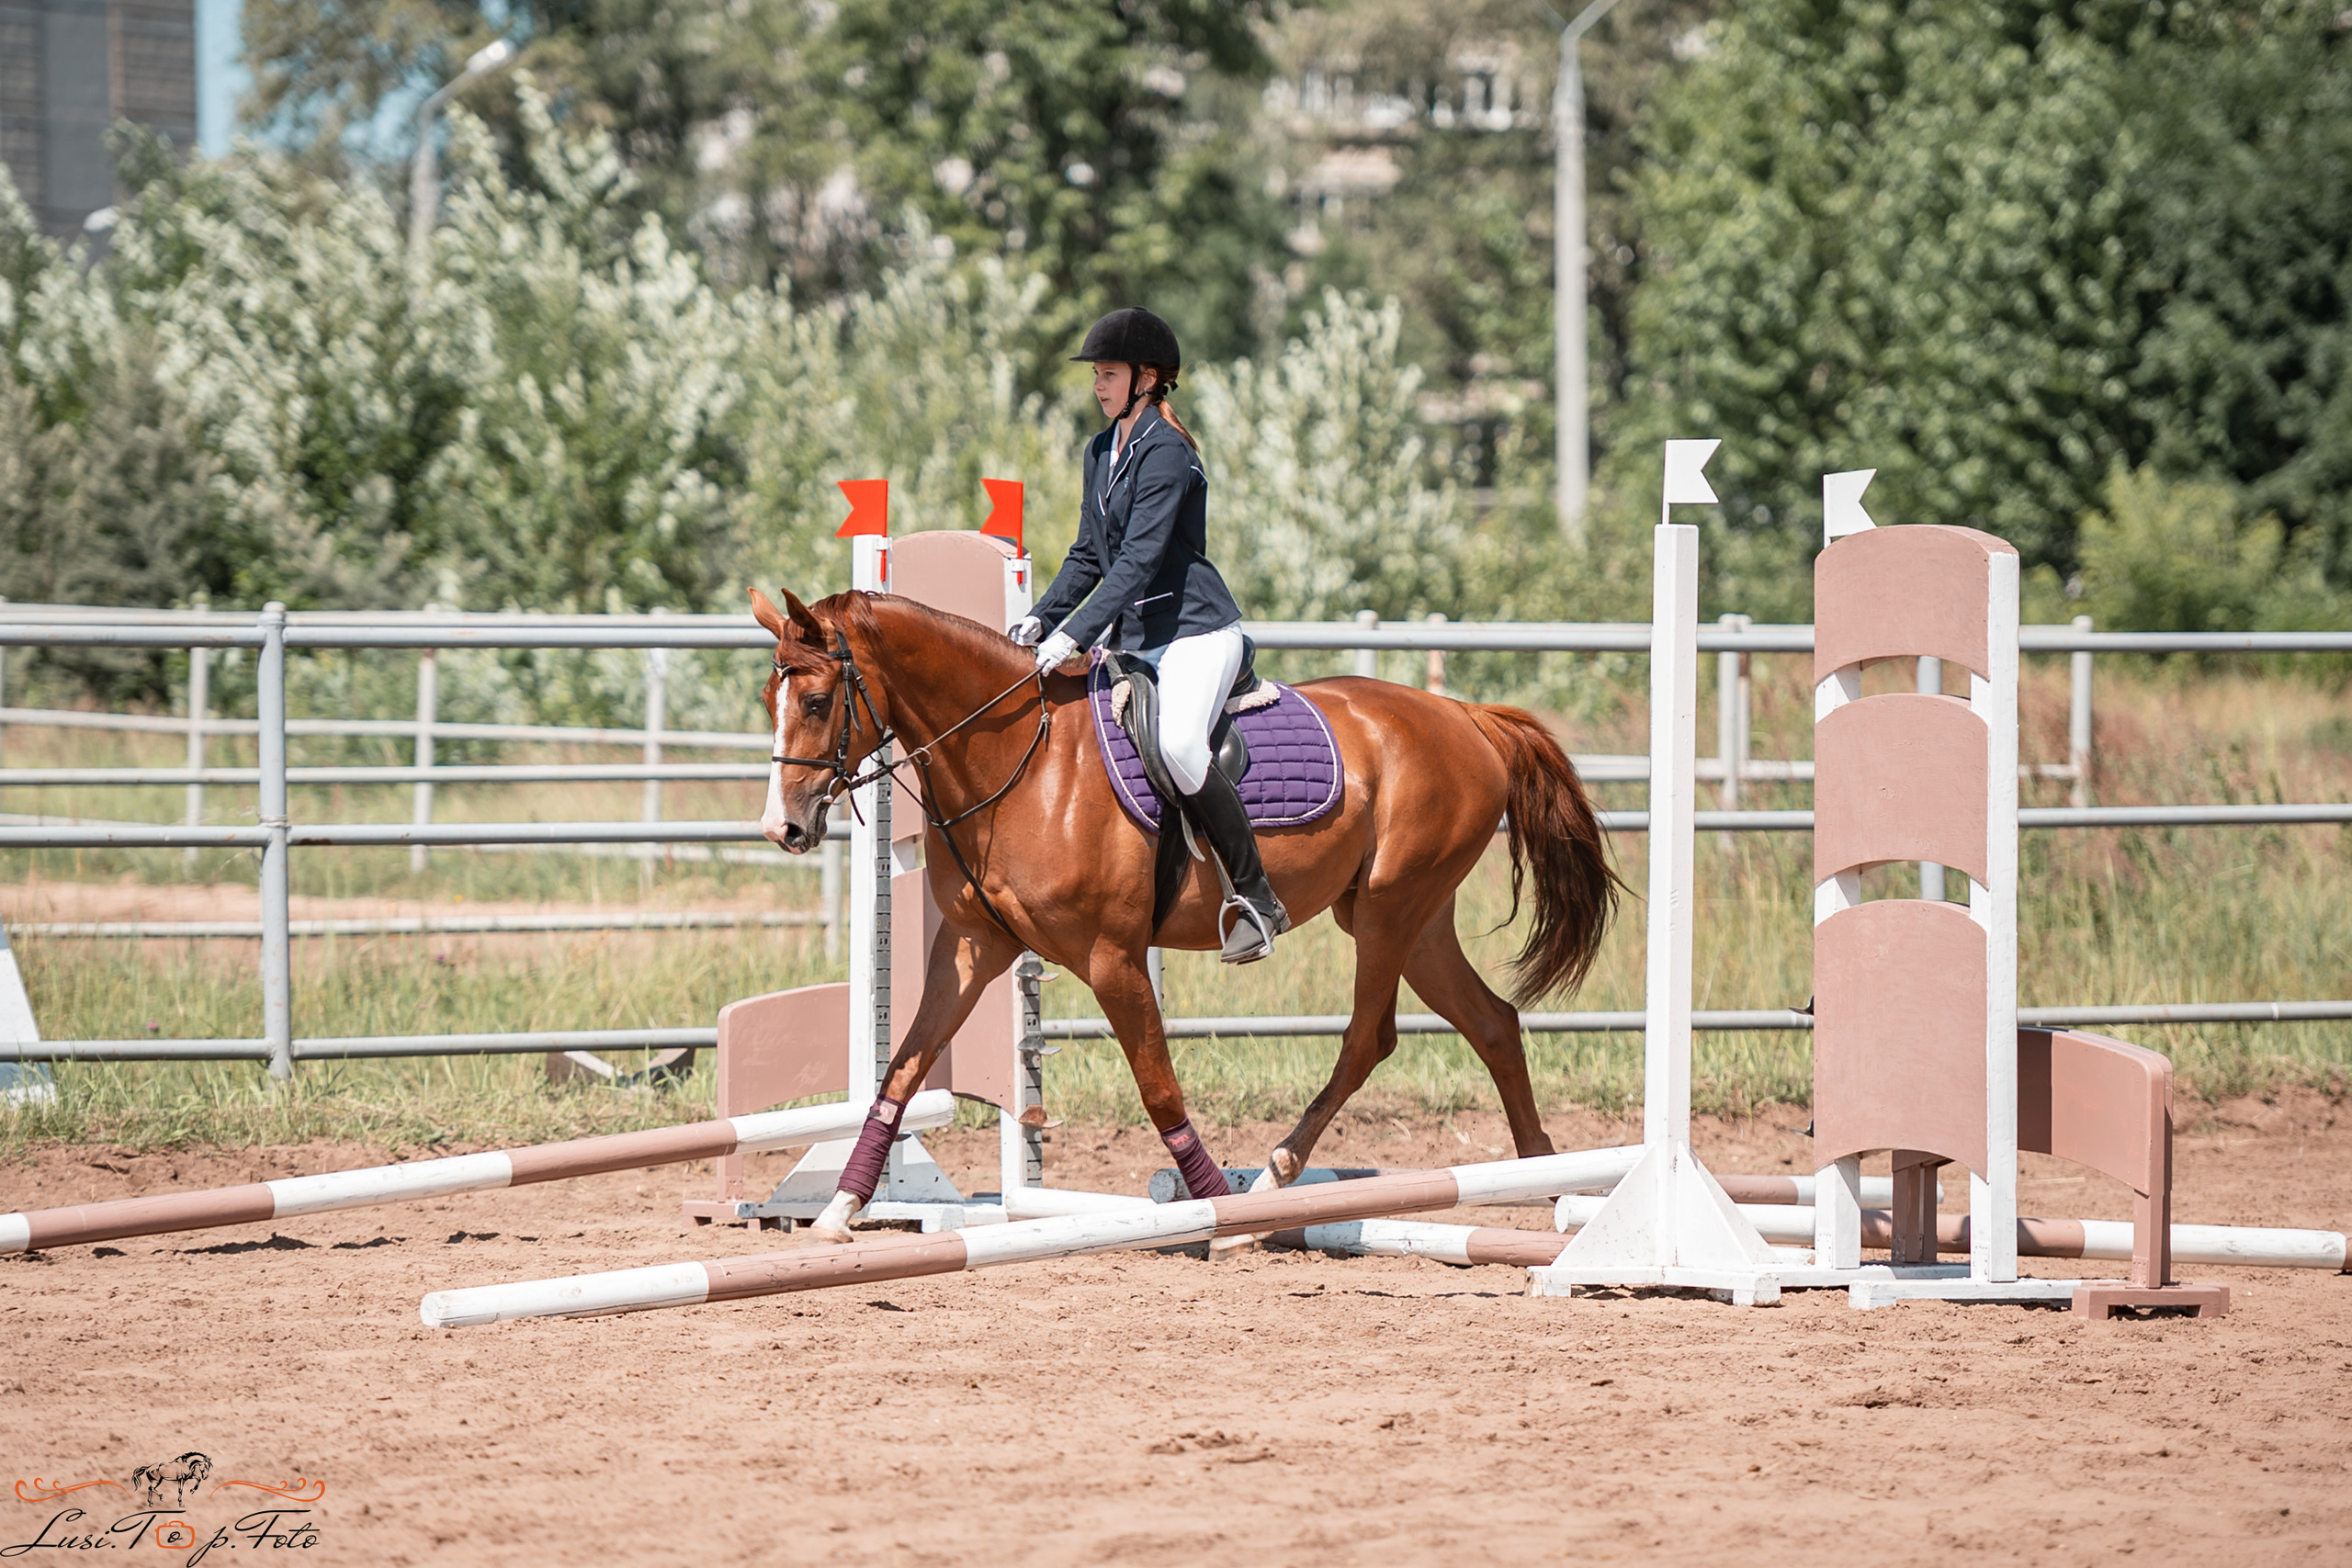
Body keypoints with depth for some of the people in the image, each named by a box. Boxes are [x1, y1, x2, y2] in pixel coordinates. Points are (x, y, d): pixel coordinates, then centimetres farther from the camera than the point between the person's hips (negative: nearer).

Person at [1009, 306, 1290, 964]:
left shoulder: (1166, 453, -13)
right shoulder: (1102, 453, 14)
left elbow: (1139, 560, -22)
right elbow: (1089, 557, 19)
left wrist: (1074, 635, -28)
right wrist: (1041, 619, 3)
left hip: (1196, 630, -10)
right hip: (1133, 638, 10)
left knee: (1176, 743, -32)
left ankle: (1256, 897, -25)